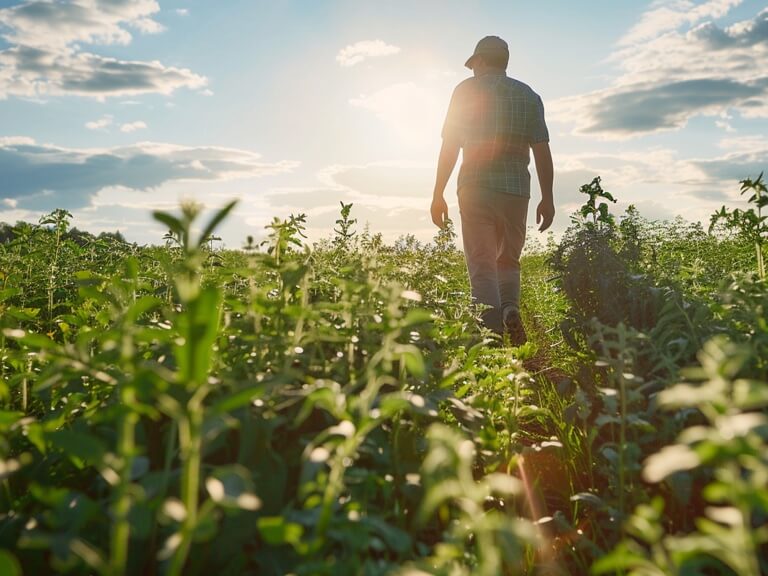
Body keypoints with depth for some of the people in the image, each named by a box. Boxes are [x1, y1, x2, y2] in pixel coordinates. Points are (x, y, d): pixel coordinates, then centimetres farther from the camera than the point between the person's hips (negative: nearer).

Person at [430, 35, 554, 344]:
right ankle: (510, 309, -9)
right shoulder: (529, 95, 13)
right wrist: (547, 198, 9)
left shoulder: (466, 89, 5)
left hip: (475, 188, -2)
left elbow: (449, 146, 1)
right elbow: (542, 151, 6)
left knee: (482, 264, -1)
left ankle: (493, 332, -12)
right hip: (516, 189, 3)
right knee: (508, 261, 16)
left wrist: (438, 194, 4)